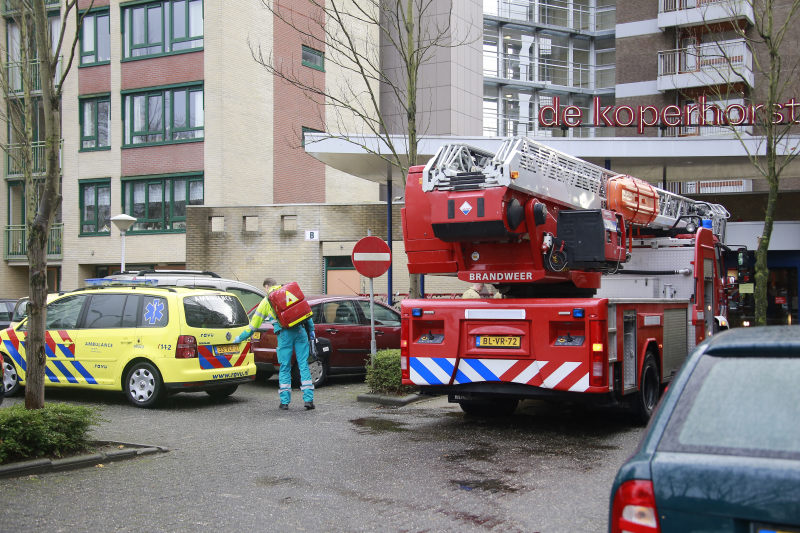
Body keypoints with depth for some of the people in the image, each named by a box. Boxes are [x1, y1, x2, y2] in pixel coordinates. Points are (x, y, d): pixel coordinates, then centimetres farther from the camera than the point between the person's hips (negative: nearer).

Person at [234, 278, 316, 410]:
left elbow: (255, 322, 17)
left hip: (284, 334, -2)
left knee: (285, 368, 8)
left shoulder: (266, 301, 13)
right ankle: (309, 400, 0)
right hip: (300, 331, 2)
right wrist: (311, 331, 20)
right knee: (304, 365, 5)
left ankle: (284, 402, 8)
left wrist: (241, 337, 29)